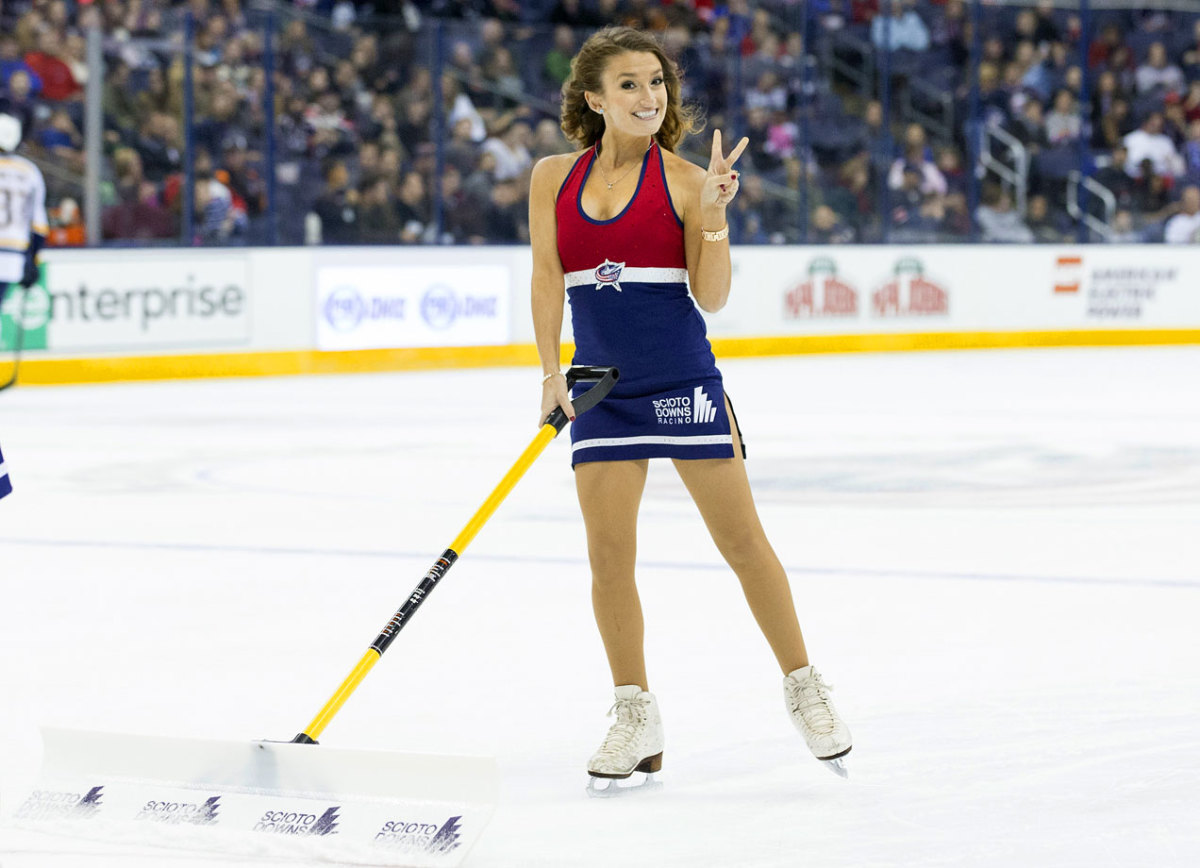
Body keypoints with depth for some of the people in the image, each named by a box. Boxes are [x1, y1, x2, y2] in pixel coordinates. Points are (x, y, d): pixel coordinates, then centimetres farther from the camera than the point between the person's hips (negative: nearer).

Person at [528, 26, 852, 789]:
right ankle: (636, 717, 9)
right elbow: (549, 277, 5)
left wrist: (713, 217, -20)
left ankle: (805, 688, 14)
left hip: (683, 380, -2)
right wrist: (551, 371, -5)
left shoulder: (683, 180, -4)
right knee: (609, 550, -2)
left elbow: (712, 297, -7)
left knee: (741, 537, 1)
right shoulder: (554, 178, 4)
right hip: (602, 388, 2)